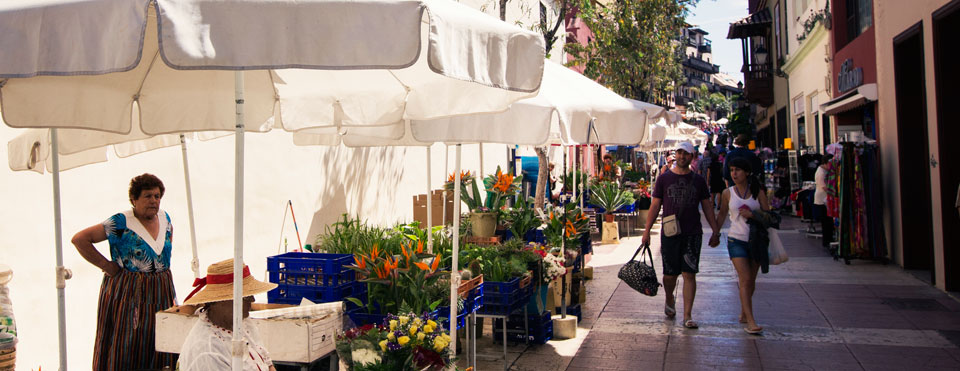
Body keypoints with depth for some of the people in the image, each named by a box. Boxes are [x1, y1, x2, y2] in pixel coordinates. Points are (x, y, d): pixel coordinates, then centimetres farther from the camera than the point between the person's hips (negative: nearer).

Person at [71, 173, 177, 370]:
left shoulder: (164, 217, 6)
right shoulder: (120, 223, -11)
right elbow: (80, 239, -11)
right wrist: (106, 265, -10)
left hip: (161, 292, 5)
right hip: (126, 293, -5)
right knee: (126, 348, -2)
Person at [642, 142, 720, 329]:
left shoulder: (698, 180, 7)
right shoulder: (664, 178, 4)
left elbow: (707, 207, 12)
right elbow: (655, 206, 5)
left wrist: (716, 231, 7)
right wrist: (647, 230, 0)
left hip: (692, 234, 0)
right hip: (670, 234, 0)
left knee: (689, 274, -3)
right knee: (670, 274, 6)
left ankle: (687, 315, 2)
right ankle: (670, 301, 36)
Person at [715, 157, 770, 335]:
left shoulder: (758, 192, 3)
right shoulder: (728, 193, 3)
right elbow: (722, 215, 14)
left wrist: (752, 214, -15)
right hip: (737, 240, -2)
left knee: (751, 281, 9)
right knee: (745, 280, -11)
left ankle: (743, 314, 27)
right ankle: (750, 321, -13)